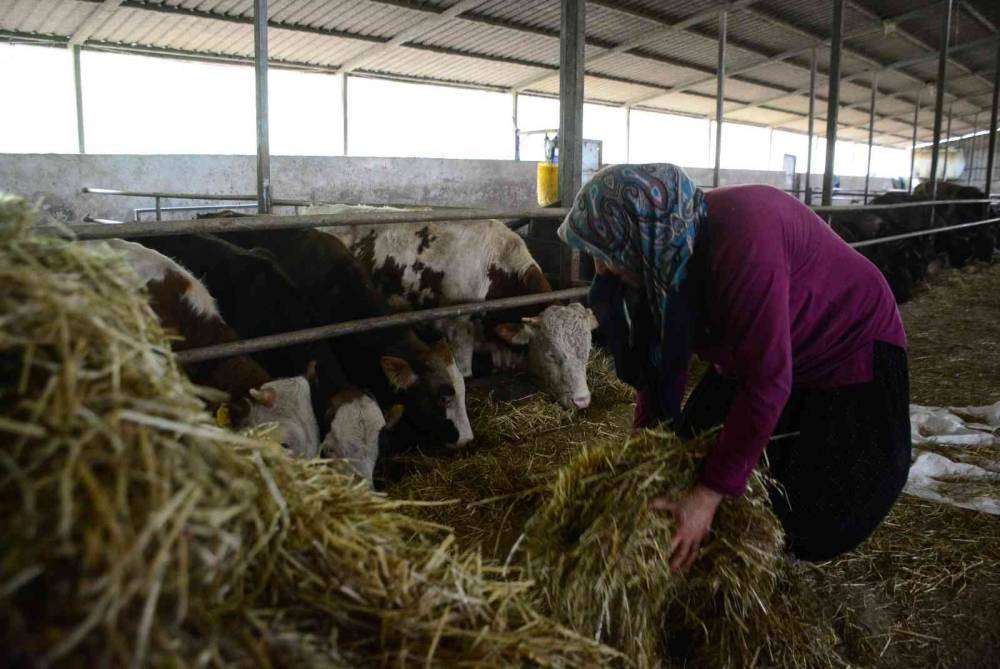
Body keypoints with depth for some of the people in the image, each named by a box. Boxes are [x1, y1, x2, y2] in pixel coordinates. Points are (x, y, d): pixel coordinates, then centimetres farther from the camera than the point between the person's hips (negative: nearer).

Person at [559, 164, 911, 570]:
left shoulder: (742, 240, -40)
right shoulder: (663, 258, -13)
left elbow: (767, 382, -38)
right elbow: (660, 359, -3)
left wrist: (710, 494, -34)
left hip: (848, 351, -7)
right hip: (755, 353, 8)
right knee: (697, 452, 11)